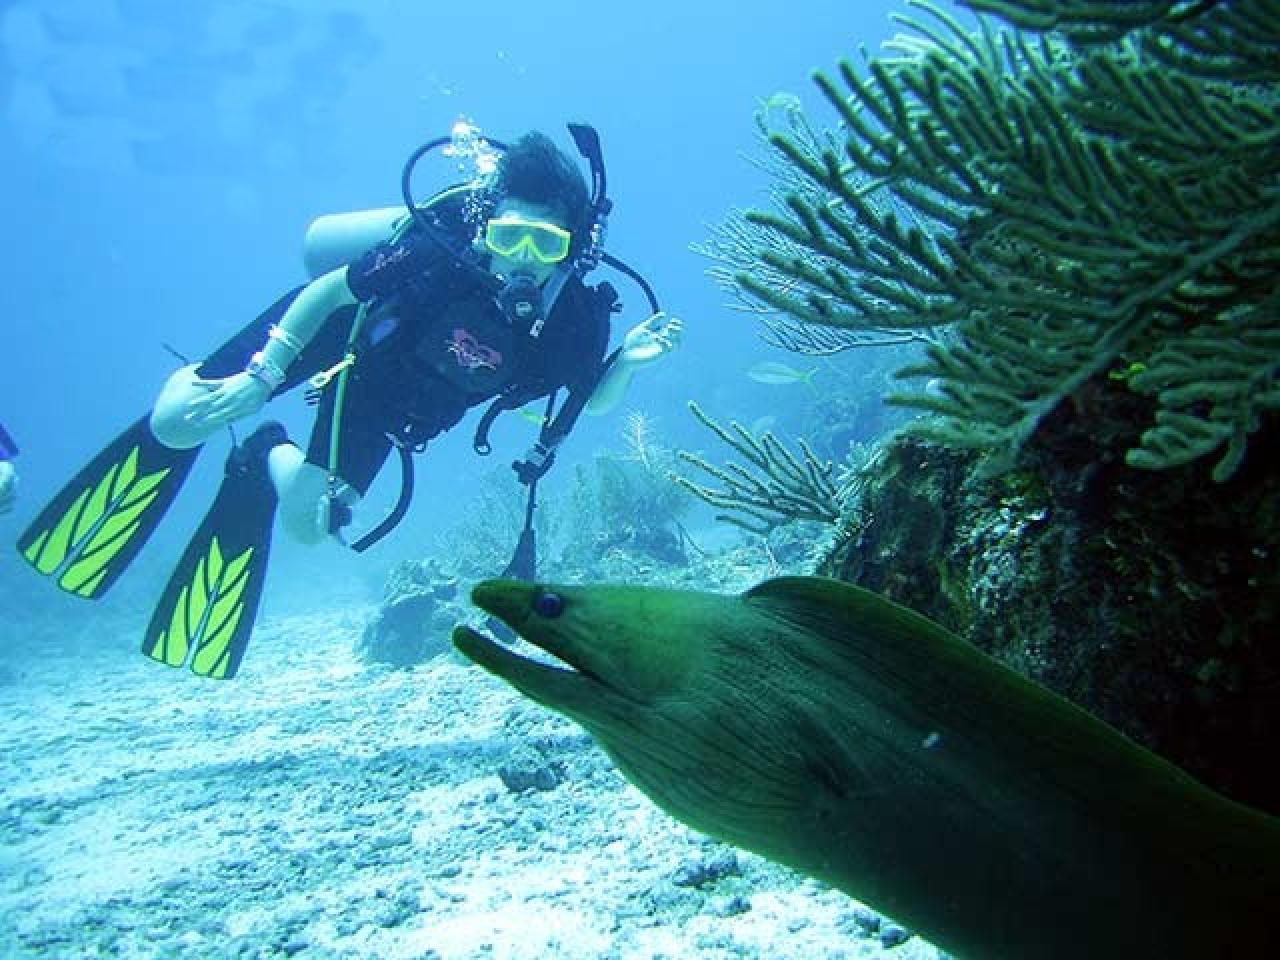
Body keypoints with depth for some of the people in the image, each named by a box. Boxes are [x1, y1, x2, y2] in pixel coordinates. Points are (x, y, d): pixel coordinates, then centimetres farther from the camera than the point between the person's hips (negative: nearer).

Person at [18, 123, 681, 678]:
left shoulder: (575, 312, -26)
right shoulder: (441, 250, -36)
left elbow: (589, 401, -11)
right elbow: (328, 290, -21)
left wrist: (628, 361, -31)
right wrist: (261, 376, -23)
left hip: (389, 404, 3)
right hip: (333, 331, -3)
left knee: (310, 525, 1)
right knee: (175, 425, -9)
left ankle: (267, 459, 37)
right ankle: (191, 383, 31)